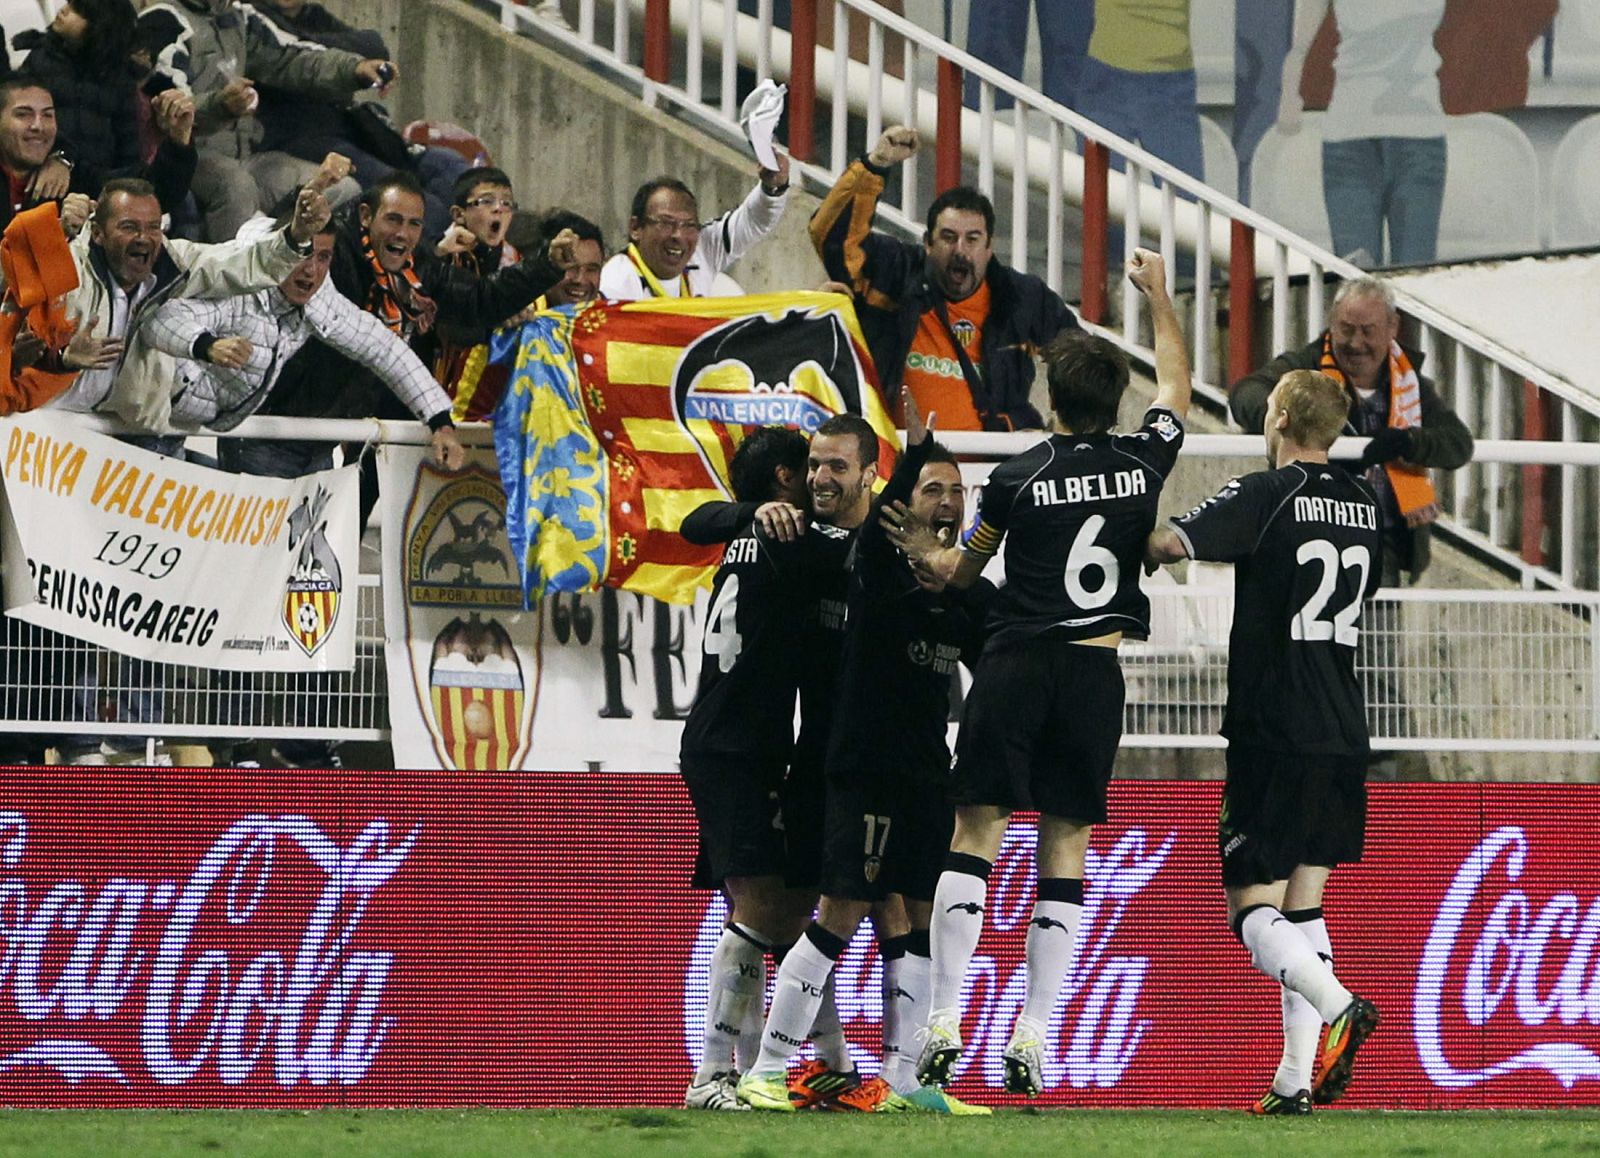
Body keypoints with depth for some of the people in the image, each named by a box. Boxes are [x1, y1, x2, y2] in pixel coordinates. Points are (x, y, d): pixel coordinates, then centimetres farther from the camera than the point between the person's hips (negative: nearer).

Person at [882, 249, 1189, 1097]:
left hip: (1016, 662, -2)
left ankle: (945, 1021, -8)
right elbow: (1176, 383, 24)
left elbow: (962, 571, 12)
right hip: (1095, 670, 2)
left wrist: (920, 549, 35)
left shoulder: (1019, 479, -3)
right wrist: (1157, 295, 37)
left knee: (976, 831, 1)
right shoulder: (1143, 461, 2)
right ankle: (1032, 1035, -2)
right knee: (1065, 845, 5)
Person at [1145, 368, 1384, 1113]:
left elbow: (1170, 544, -22)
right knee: (1303, 904, 10)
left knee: (1252, 906, -4)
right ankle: (1296, 1079, 4)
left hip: (1275, 734, -6)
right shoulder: (1364, 505, 10)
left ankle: (1339, 1008, -27)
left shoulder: (1267, 497, -10)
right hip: (1343, 734, 6)